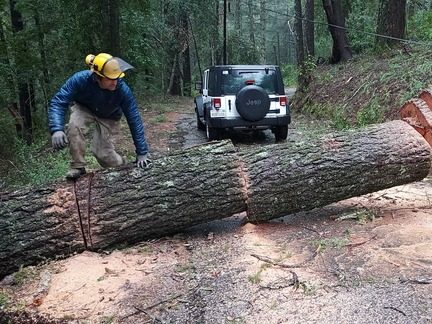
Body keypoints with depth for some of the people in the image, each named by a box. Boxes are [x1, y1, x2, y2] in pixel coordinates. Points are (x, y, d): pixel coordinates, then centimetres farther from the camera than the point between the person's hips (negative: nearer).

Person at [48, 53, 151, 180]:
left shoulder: (123, 89, -35)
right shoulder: (80, 79, -37)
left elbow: (134, 120, -28)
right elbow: (58, 102, -37)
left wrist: (142, 153, -27)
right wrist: (56, 129, -55)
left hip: (108, 117, 0)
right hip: (83, 108, 1)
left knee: (103, 153, -13)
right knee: (75, 126, -32)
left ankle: (122, 166, 23)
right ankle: (78, 167, -11)